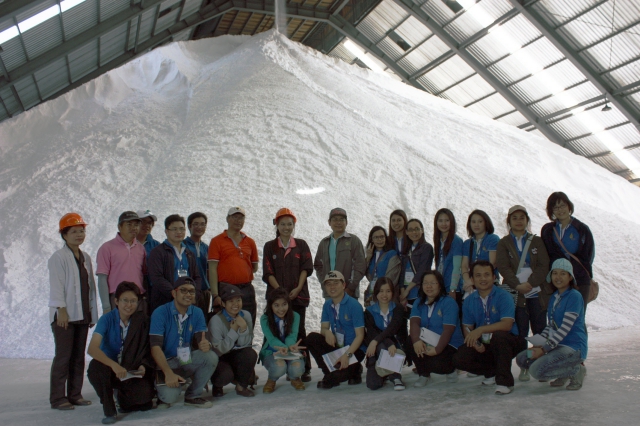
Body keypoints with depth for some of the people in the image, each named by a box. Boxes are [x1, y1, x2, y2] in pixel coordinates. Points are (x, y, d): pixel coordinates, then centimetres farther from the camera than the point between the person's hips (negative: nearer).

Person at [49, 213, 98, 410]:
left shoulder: (85, 258, 15)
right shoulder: (58, 258, -4)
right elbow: (56, 286, -10)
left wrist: (92, 313, 13)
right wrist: (61, 310, -16)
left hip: (82, 315, 6)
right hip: (64, 316, -6)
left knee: (78, 357, 9)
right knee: (63, 356, -4)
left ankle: (75, 394, 17)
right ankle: (57, 398, 4)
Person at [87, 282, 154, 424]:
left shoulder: (141, 320, -6)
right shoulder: (107, 319, -15)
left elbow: (146, 349, -2)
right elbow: (92, 349, -29)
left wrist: (143, 366, -22)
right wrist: (114, 365, -43)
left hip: (132, 371, 2)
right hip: (110, 368, -2)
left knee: (145, 395, -24)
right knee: (95, 367, -35)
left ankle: (124, 399, 15)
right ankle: (109, 410, -11)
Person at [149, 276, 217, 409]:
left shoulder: (197, 313, 0)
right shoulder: (160, 313, -14)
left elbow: (200, 339, -5)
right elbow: (155, 347, -20)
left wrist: (205, 344, -32)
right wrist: (168, 373, -32)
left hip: (188, 359, 5)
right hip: (165, 362, -5)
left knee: (211, 357, -23)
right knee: (170, 396, -30)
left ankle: (192, 396, -2)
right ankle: (163, 394, 10)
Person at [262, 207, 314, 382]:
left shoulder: (301, 245, 8)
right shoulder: (269, 246, 7)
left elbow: (306, 268, 2)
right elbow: (268, 272, 1)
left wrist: (298, 288, -9)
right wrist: (280, 290, -10)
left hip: (298, 295, 0)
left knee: (299, 330, -2)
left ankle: (305, 369, 3)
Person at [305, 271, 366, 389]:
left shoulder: (354, 305, -14)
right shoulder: (327, 305, 4)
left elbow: (360, 335, -16)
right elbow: (323, 328, 5)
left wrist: (347, 355, -28)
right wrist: (327, 332, -21)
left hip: (353, 349, -6)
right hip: (336, 346, 6)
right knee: (311, 338, -18)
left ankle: (353, 371, 7)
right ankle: (332, 371, -7)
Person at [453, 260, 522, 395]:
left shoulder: (503, 296, -12)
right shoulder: (469, 301, 3)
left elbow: (507, 324, -25)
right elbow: (467, 327, 5)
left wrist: (480, 330, -36)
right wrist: (474, 342, -17)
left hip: (508, 342, -5)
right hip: (482, 344, 5)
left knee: (498, 336, -39)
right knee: (459, 359, -19)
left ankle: (505, 381, -22)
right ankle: (492, 372, 10)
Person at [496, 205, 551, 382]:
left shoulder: (537, 241, 10)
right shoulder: (504, 243, 9)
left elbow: (544, 265, 0)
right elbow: (503, 266, -2)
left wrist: (530, 283, -13)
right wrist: (517, 285, -15)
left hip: (537, 292, 1)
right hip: (515, 293, 0)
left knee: (540, 329, 2)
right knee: (520, 331, 0)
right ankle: (523, 367, 8)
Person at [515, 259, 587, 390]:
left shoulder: (574, 296, -13)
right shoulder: (554, 297, 13)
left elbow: (565, 329, -19)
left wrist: (544, 349, -19)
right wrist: (538, 343, -3)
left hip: (574, 348, -8)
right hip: (557, 345, 8)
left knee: (537, 370, -24)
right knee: (522, 359, -2)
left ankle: (576, 370, -1)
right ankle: (563, 372, 11)